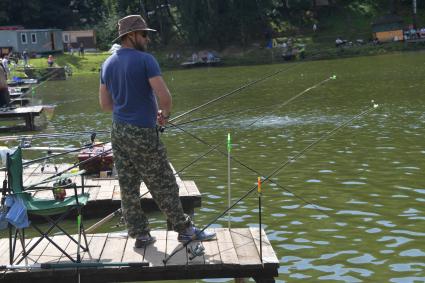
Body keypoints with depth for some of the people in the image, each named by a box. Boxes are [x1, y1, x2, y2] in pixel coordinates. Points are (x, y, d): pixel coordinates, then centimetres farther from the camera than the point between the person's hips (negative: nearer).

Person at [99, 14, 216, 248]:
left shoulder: (108, 64, 9)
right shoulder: (145, 60, -12)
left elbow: (104, 103, 12)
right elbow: (164, 96, -19)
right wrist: (165, 114, 0)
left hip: (118, 132, 7)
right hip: (143, 133, -7)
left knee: (128, 187, 9)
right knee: (163, 185, 3)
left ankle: (139, 235, 15)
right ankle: (184, 229, 14)